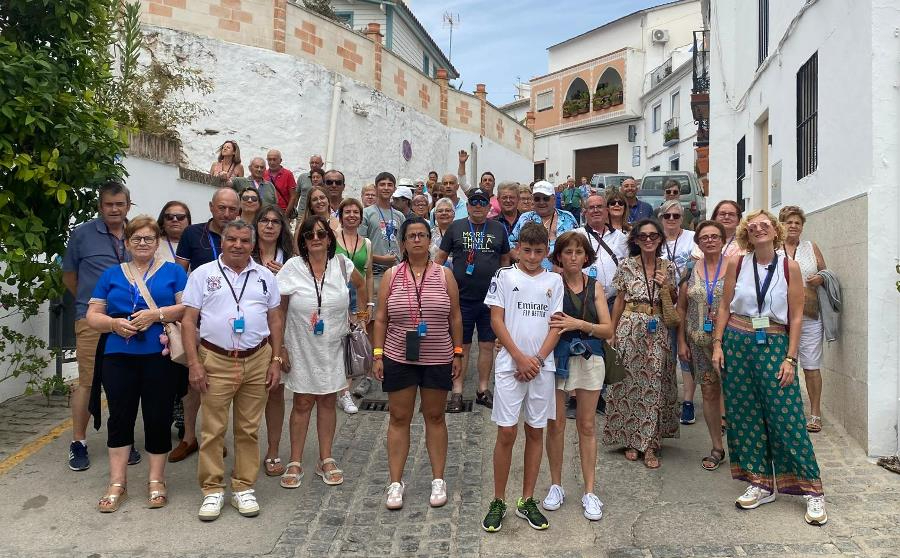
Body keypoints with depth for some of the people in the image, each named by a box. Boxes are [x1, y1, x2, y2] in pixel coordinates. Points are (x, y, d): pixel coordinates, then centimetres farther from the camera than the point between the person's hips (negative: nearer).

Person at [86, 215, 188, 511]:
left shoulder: (173, 272, 7)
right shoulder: (111, 275, 13)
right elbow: (93, 315, 10)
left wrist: (156, 314, -17)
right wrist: (114, 323, -10)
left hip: (159, 356, -2)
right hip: (118, 356, 2)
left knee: (158, 417, 3)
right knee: (120, 417, 6)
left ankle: (156, 481, 17)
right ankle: (117, 483, 17)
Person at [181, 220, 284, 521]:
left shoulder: (265, 276, 10)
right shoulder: (203, 274, 3)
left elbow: (275, 320, 12)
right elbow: (189, 320, 0)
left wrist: (276, 360, 6)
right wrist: (194, 363, -7)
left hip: (257, 361, 2)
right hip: (215, 362, -2)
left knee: (249, 429, 8)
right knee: (212, 430, 2)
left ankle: (244, 487, 20)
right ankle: (212, 490, 16)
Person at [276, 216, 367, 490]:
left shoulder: (341, 264, -3)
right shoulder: (292, 268, -9)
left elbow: (361, 284, 18)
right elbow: (278, 310, -5)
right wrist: (279, 349, -6)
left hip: (333, 347, 2)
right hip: (302, 348, -2)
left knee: (328, 401, 10)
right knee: (302, 403, 5)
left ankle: (326, 460, 23)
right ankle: (295, 463, 18)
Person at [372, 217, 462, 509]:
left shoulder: (444, 275, 1)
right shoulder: (391, 276, 1)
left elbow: (455, 318, 5)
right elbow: (381, 319, 3)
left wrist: (457, 353, 2)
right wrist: (378, 355, -2)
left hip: (438, 360, 0)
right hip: (398, 359, 0)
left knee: (435, 417, 11)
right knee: (399, 419, 7)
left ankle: (438, 480, 22)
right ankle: (396, 482, 17)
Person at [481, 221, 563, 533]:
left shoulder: (554, 281, 8)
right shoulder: (504, 276, 1)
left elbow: (556, 325, 4)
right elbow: (496, 321, -3)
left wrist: (537, 359, -8)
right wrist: (520, 358, -10)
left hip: (542, 366, 3)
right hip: (510, 365, -2)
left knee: (535, 432, 9)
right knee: (506, 433, -1)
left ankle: (527, 501, 21)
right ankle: (498, 502, 13)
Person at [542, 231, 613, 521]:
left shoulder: (595, 286, 6)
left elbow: (608, 329, 2)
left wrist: (579, 324, -12)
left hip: (589, 359, 2)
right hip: (557, 358, -2)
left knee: (586, 426, 9)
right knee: (555, 424, 5)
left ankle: (589, 491, 18)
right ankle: (556, 486, 22)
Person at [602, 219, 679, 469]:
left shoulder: (668, 268, 5)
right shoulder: (627, 266, 0)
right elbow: (619, 301, 5)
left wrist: (666, 286, -8)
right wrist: (611, 332, 3)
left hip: (658, 331, 1)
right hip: (630, 328, -1)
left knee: (654, 384, 1)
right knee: (629, 383, 3)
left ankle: (649, 445, 8)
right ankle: (630, 440, 16)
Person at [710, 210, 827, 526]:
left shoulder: (790, 267, -1)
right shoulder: (737, 264, 3)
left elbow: (796, 317, -1)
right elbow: (725, 306, 7)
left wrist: (791, 358, -6)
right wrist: (717, 344, 0)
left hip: (774, 345, -2)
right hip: (737, 343, 2)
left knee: (787, 417, -4)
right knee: (744, 416, 6)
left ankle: (812, 491, 8)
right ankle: (760, 485, 19)